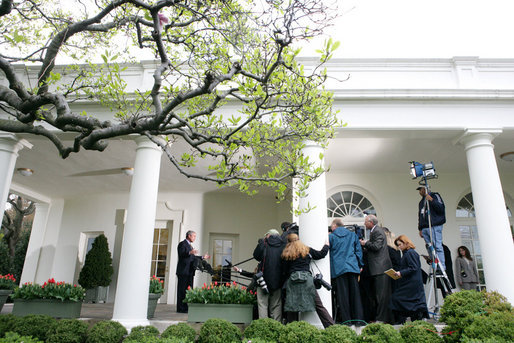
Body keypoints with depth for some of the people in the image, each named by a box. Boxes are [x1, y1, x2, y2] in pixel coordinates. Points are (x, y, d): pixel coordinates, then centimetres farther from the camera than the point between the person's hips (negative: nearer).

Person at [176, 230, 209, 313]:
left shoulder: (190, 245, 24)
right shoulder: (182, 244, -6)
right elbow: (181, 254, -21)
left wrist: (202, 257, 27)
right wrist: (190, 253, -37)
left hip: (189, 272, 10)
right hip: (183, 271, -10)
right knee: (182, 290, -6)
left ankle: (187, 307, 16)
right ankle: (181, 308, -2)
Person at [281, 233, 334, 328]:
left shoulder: (286, 254, 9)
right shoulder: (307, 250, 10)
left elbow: (285, 271, 6)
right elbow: (321, 254, 19)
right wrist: (326, 245, 36)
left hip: (292, 281, 0)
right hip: (307, 279, 0)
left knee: (291, 307, 7)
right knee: (318, 305, 5)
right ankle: (331, 326, 3)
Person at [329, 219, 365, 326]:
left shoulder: (331, 236, 3)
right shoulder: (353, 235, 12)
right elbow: (359, 251, 11)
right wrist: (360, 265, 17)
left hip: (338, 269, -3)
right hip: (353, 267, 3)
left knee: (342, 294, 1)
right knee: (355, 293, 7)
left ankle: (346, 320, 1)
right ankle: (358, 319, 6)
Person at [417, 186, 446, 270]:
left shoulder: (434, 196, 5)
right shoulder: (421, 201, 26)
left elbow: (441, 208, -7)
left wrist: (431, 200, -16)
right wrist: (420, 229, 20)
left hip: (435, 226, -7)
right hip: (425, 228, 7)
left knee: (438, 247, -12)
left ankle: (442, 268, -12)